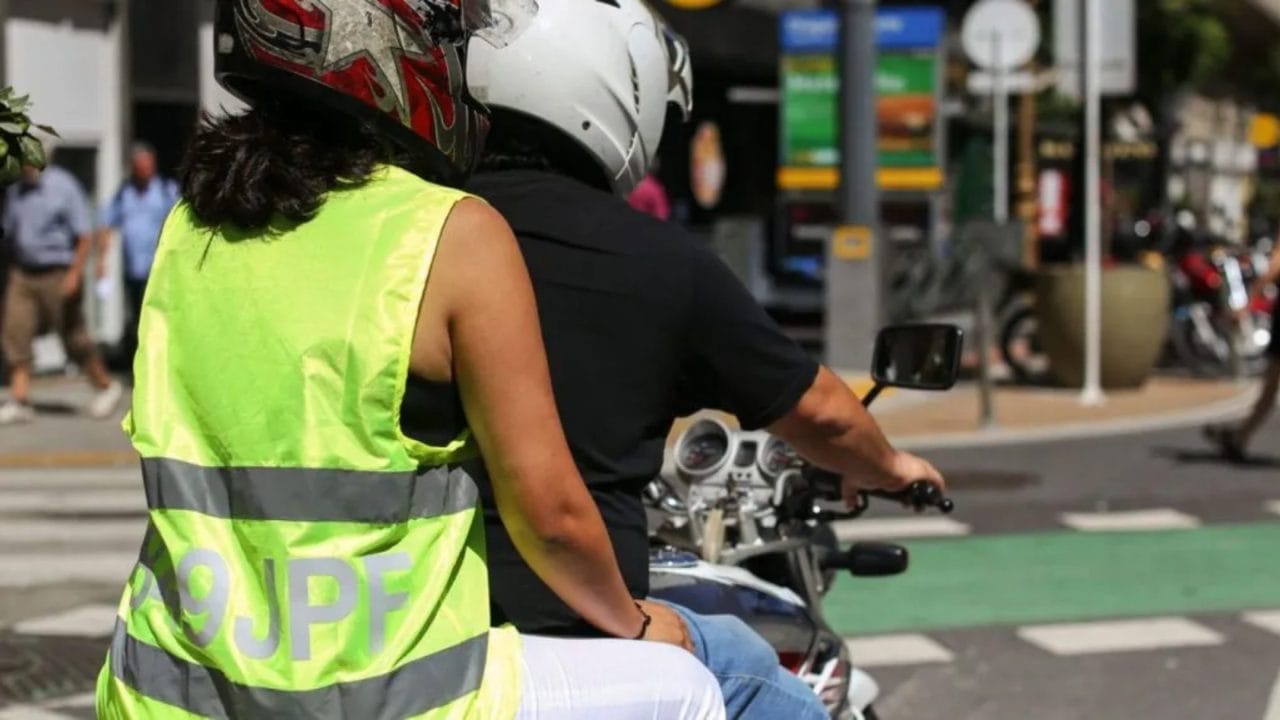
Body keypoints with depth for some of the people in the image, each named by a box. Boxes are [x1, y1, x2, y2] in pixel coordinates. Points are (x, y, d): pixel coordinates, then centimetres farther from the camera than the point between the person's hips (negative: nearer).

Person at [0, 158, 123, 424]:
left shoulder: (64, 186, -9)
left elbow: (85, 237, -10)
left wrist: (75, 273, -17)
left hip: (58, 275, -5)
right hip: (22, 275, 5)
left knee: (74, 337, 4)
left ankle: (107, 387, 23)